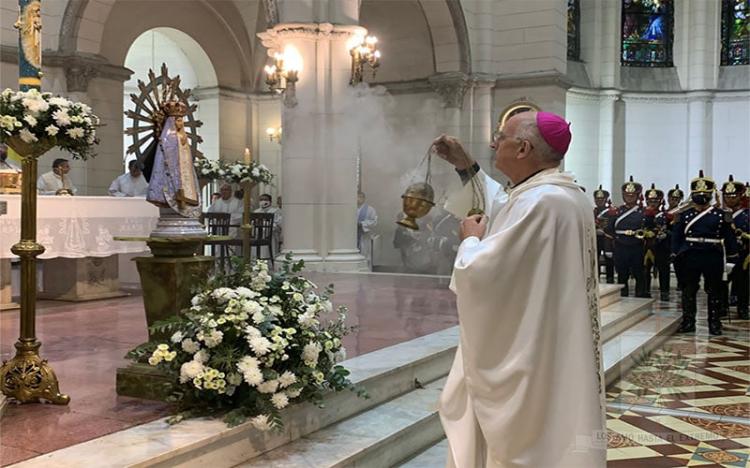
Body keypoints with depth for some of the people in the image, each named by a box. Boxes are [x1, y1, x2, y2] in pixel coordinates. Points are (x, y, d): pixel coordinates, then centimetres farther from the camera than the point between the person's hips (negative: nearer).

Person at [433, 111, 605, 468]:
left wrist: (472, 240, -6)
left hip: (528, 366, -10)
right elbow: (507, 214, 26)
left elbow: (481, 275, -27)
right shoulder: (565, 194, 8)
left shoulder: (539, 202, -25)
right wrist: (466, 167, 24)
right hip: (555, 356, 10)